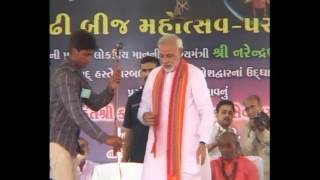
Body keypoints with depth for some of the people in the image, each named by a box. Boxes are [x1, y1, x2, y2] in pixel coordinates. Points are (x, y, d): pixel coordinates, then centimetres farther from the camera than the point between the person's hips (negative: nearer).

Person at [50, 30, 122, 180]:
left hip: (68, 142, 9)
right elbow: (76, 113, -25)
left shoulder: (77, 75, 14)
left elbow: (94, 104, 15)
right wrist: (104, 138, -28)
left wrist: (110, 88, -5)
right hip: (58, 142, -9)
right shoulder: (64, 75, -16)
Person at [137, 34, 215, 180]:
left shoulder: (194, 74, -5)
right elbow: (143, 107, 19)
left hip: (187, 147, -5)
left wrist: (203, 142, -13)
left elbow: (206, 111, -6)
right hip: (158, 146, 5)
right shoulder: (153, 75, 12)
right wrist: (144, 116, -4)